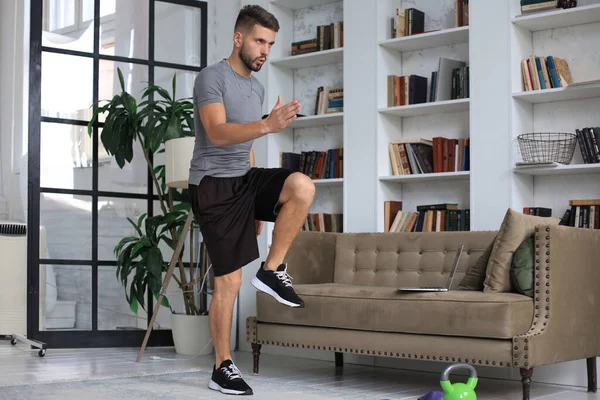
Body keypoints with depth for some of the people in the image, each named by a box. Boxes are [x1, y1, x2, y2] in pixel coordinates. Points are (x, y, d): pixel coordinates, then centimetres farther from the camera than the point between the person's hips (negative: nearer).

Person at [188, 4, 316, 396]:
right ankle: (222, 367, 8)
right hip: (214, 185, -7)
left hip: (245, 178, 7)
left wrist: (258, 206, 23)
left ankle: (272, 271, -8)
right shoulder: (212, 78, -12)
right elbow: (218, 133, -27)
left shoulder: (257, 87, 13)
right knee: (229, 281, -6)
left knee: (302, 186, -23)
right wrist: (267, 125, -43)